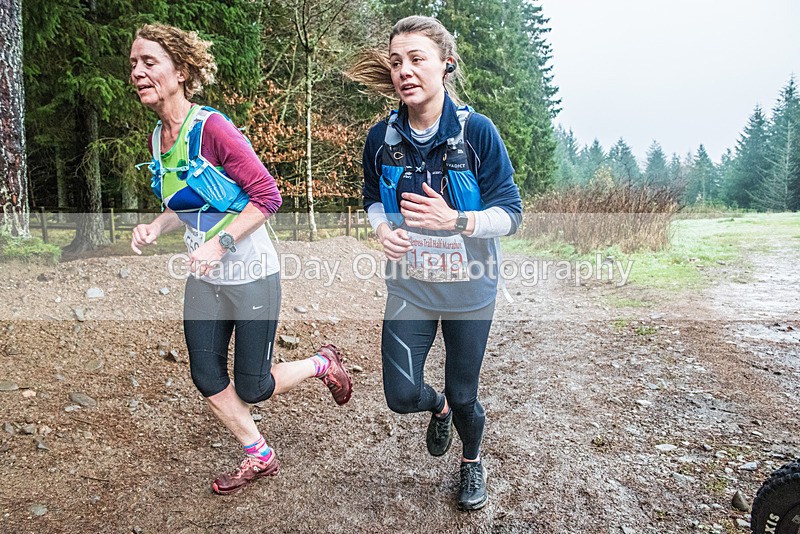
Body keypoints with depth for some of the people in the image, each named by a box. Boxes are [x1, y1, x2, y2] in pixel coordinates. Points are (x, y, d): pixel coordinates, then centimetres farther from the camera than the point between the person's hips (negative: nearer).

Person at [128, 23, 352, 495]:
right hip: (204, 280, 8)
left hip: (252, 277, -8)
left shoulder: (212, 127, -20)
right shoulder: (158, 139, 5)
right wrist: (156, 226, -3)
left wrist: (220, 243, -26)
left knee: (252, 388, 3)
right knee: (207, 379, 11)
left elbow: (268, 195, -20)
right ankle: (259, 457, 33)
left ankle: (323, 364, 32)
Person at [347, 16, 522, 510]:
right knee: (402, 395, -1)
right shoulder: (382, 138, -5)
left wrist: (454, 220, -31)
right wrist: (383, 228, -12)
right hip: (409, 287, 2)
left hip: (469, 289, -2)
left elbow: (510, 214, -14)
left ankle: (473, 463, 47)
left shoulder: (477, 131, -15)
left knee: (464, 394, 12)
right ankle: (439, 407, 39)